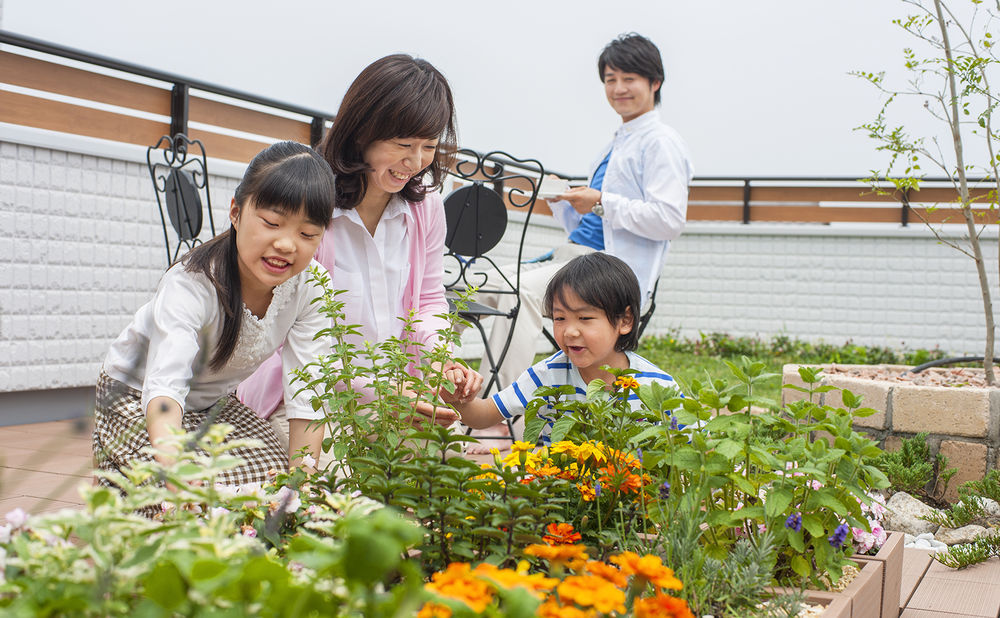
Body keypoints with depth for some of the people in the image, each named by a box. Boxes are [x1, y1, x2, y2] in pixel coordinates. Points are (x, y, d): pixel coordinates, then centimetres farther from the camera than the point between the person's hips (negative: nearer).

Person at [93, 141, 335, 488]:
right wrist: (172, 457, -70)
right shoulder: (191, 284, -35)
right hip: (137, 399, -5)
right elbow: (164, 384, -50)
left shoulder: (309, 287, -21)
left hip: (216, 403, 5)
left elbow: (307, 391, -20)